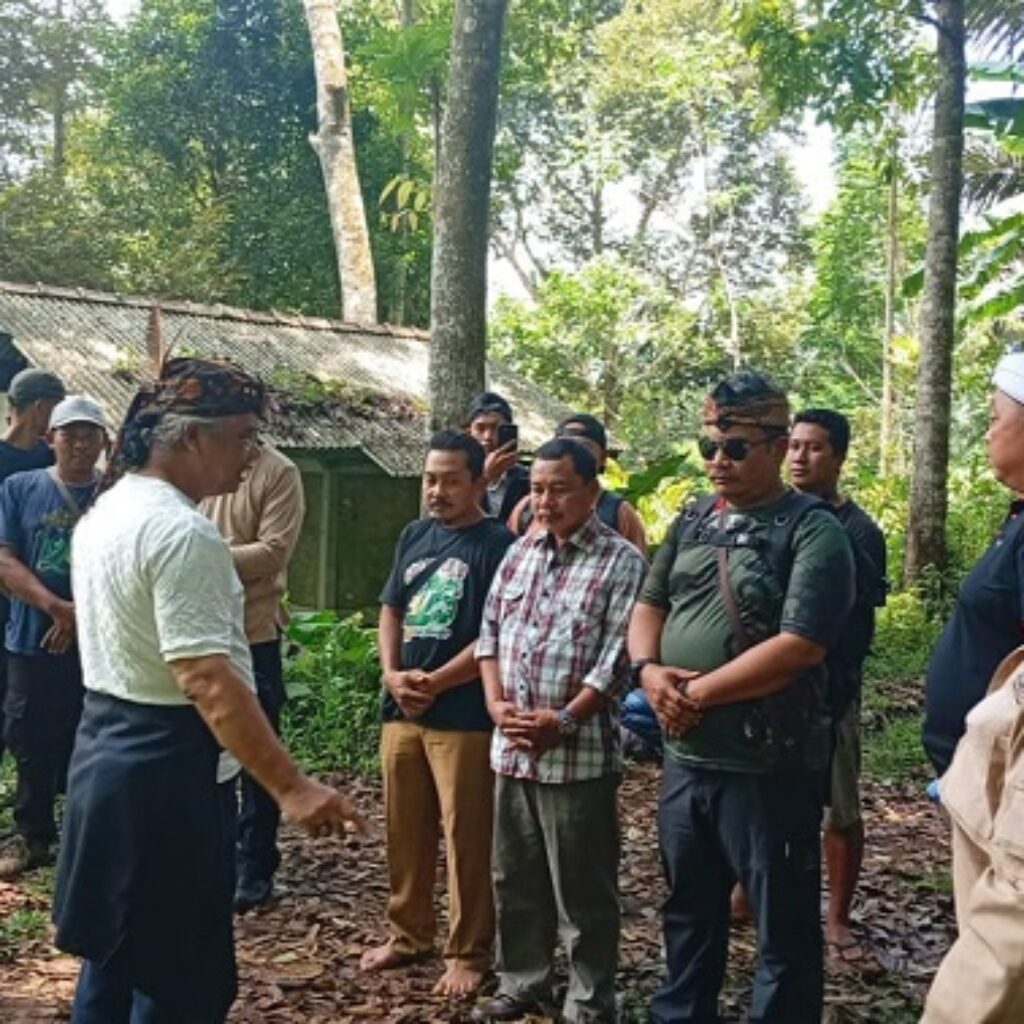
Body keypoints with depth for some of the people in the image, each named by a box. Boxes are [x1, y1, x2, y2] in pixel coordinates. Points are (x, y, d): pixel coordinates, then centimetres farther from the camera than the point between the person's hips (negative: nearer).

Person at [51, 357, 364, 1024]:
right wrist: (291, 787, -31)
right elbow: (206, 679, -30)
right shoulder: (183, 533, -22)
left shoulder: (106, 510, 10)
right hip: (162, 767, -10)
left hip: (104, 746, 10)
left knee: (116, 953, 22)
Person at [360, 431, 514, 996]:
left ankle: (468, 953, 13)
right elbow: (391, 610, 15)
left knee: (466, 837, 1)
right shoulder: (413, 535, 12)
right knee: (405, 830, 14)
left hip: (464, 715, -6)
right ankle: (408, 934, 30)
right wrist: (392, 675, -2)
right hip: (402, 710, 6)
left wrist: (437, 682, -14)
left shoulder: (497, 544, -8)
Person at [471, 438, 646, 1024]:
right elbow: (490, 632, 12)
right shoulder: (519, 553, 11)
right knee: (516, 878, 17)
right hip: (512, 747, 6)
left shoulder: (622, 561, -8)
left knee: (583, 889, 4)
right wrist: (496, 705, -2)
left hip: (579, 750, -6)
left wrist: (563, 720, -16)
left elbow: (617, 657, -14)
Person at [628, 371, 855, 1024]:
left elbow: (799, 646, -21)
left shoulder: (814, 531, -12)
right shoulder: (694, 520, 9)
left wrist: (696, 691, -17)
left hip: (769, 766, -7)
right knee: (689, 911, 23)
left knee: (784, 929, 8)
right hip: (686, 757, 7)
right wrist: (649, 670, -7)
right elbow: (650, 605, 14)